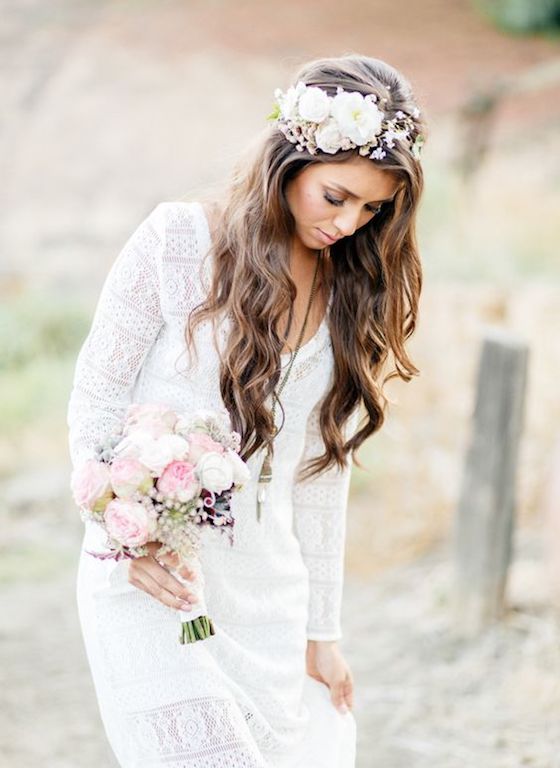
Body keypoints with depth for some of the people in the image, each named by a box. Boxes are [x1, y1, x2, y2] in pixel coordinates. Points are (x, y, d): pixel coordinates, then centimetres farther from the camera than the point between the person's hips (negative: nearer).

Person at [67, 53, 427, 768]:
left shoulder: (350, 290, 7)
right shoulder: (177, 239, -7)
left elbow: (321, 468, 11)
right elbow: (93, 404, -5)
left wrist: (322, 629, 11)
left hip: (269, 594, 5)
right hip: (150, 581, -5)